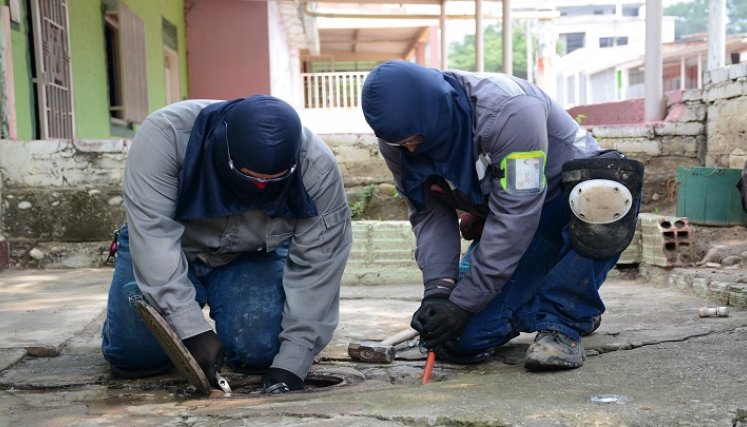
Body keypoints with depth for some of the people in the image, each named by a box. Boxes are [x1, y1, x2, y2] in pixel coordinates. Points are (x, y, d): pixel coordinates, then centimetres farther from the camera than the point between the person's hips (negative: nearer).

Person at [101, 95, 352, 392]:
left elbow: (315, 272, -24)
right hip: (171, 251, 0)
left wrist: (290, 364, -29)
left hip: (254, 258, 1)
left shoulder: (318, 170, -29)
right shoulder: (165, 135, -33)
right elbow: (153, 237, -34)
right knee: (133, 354, -14)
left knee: (259, 352, -19)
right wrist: (192, 330, -40)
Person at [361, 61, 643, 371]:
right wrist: (437, 290, -23)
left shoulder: (508, 109, -33)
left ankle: (561, 324, -24)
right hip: (504, 221, 5)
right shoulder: (398, 138, -14)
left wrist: (462, 302, -32)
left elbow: (514, 217, -34)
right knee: (463, 339, -12)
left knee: (603, 195, -43)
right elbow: (429, 215, -8)